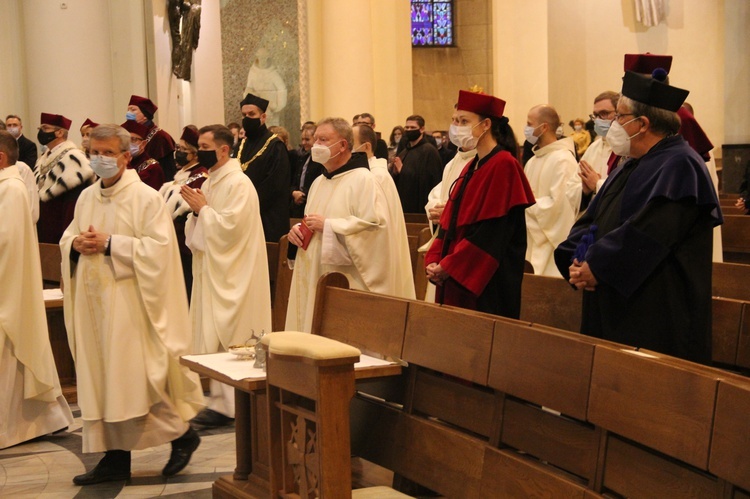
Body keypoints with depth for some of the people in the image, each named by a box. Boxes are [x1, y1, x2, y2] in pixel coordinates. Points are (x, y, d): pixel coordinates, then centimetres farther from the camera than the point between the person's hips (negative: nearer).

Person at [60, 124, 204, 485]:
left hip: (129, 302, -7)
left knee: (137, 376, -4)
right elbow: (66, 240, 18)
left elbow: (158, 248, -16)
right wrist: (76, 244, -6)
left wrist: (110, 244, -19)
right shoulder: (87, 197, 11)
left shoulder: (146, 198, -9)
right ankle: (115, 458, 15)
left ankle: (183, 435, 16)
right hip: (92, 302, 7)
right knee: (100, 377, 8)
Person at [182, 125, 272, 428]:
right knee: (213, 338, 10)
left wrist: (202, 208, -13)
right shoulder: (210, 182, 14)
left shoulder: (239, 184, -13)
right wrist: (197, 210, -2)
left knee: (228, 339, -6)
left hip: (231, 275, -9)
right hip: (211, 272, 9)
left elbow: (231, 226, -23)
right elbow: (199, 233, 18)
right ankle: (220, 400, 15)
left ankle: (226, 405, -1)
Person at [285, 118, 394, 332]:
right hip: (313, 281, 9)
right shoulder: (319, 182, 19)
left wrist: (328, 226, -19)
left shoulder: (362, 180, -9)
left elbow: (374, 225, -21)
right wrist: (298, 230, 6)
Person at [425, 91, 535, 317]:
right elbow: (449, 221, 14)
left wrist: (447, 267, -17)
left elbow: (492, 232, -19)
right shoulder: (471, 167, 14)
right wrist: (433, 261, -1)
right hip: (455, 278, 8)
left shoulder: (503, 165, -13)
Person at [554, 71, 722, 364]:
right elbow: (592, 218, 14)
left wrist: (597, 266, -18)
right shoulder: (631, 166, 17)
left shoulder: (678, 166, -14)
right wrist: (577, 261, -4)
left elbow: (648, 232, -24)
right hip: (615, 309, 9)